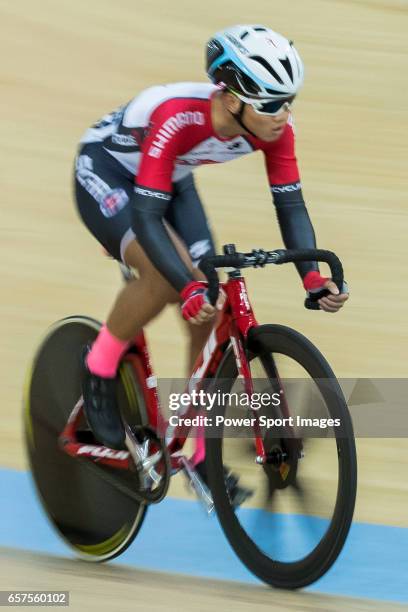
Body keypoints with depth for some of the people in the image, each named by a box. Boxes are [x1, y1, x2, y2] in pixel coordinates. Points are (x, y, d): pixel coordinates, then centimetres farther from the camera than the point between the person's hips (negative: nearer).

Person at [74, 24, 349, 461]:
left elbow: (290, 205, -17)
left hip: (172, 180, 6)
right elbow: (145, 216, -41)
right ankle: (99, 367, -6)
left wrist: (312, 276, -33)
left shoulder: (273, 125, -23)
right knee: (167, 276, -32)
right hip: (105, 171, -6)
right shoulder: (178, 118, -40)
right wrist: (189, 288, -52)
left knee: (209, 312, -5)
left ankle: (204, 453, 7)